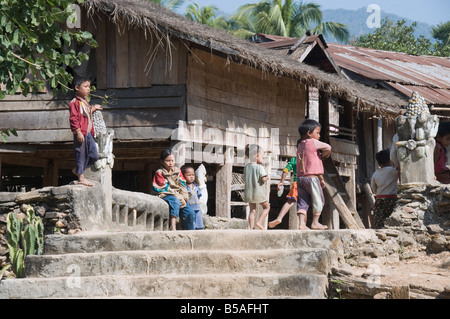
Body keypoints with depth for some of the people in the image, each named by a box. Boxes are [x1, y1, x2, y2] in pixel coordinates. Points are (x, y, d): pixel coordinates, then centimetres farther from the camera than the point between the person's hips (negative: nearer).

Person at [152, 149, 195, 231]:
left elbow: (182, 186, 12)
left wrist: (183, 198, -5)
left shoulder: (177, 171, 15)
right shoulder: (159, 173, -3)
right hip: (165, 196, -6)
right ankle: (172, 226, -51)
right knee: (175, 201, -40)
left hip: (179, 197, 6)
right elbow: (165, 189, -10)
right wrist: (178, 197, -16)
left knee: (190, 213, -15)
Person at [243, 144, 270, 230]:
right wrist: (266, 177, -2)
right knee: (266, 207, 13)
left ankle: (251, 227, 2)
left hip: (249, 193, 6)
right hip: (259, 192, -6)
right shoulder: (259, 167, -15)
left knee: (252, 210, 9)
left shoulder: (246, 167, 7)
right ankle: (259, 222, 1)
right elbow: (263, 178, -23)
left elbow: (245, 180, 11)